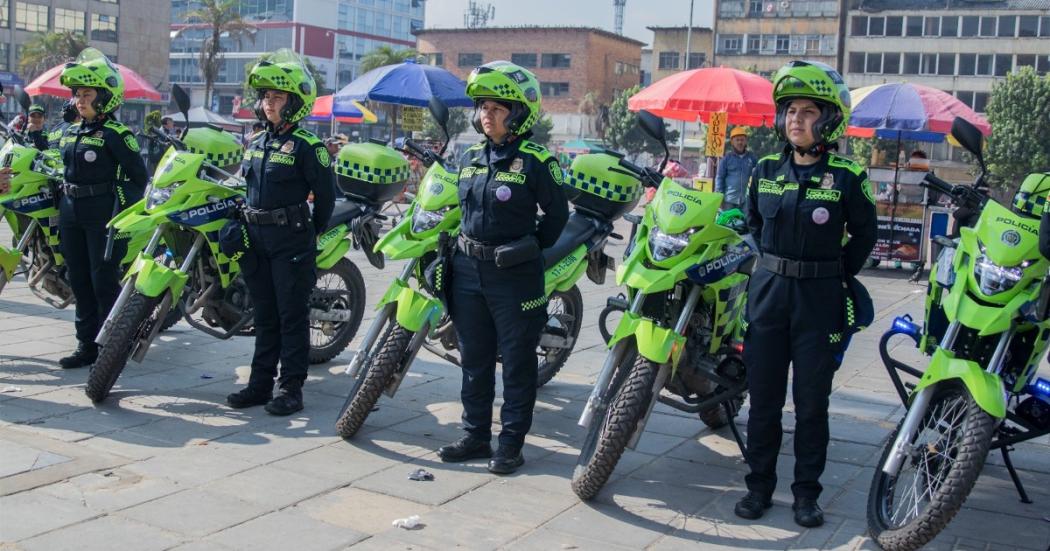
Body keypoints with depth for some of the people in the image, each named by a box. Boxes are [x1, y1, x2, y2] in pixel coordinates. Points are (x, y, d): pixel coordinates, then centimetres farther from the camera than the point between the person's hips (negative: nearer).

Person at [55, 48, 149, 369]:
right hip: (71, 214, 8)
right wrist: (60, 206, 19)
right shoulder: (69, 133, 14)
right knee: (79, 282, 11)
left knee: (104, 283, -5)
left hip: (103, 214, -8)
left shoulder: (116, 134, -9)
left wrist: (122, 210, -14)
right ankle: (87, 345, 20)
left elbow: (138, 176, -10)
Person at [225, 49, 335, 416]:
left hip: (291, 241, -7)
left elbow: (325, 194, -7)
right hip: (256, 238, 7)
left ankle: (292, 389, 3)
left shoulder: (306, 146, -9)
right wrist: (245, 227, 17)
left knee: (292, 316, -2)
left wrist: (312, 234, -2)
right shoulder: (256, 143, 13)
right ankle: (261, 383, 20)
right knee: (264, 315, 13)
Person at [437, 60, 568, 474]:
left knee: (517, 362, 3)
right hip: (468, 268, 7)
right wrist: (465, 244, 14)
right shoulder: (470, 157, 10)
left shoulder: (535, 162, -9)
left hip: (513, 273, -6)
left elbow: (557, 213, -3)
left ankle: (512, 442, 11)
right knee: (474, 358, 13)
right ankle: (476, 435, 24)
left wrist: (532, 248, -3)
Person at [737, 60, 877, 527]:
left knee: (812, 401, 4)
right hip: (768, 290, 3)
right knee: (763, 396, 8)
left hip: (819, 297, -3)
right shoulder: (766, 170, 5)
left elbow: (865, 234, 5)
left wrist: (839, 274, 4)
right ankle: (760, 484, 19)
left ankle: (807, 492, 15)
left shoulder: (846, 177, -5)